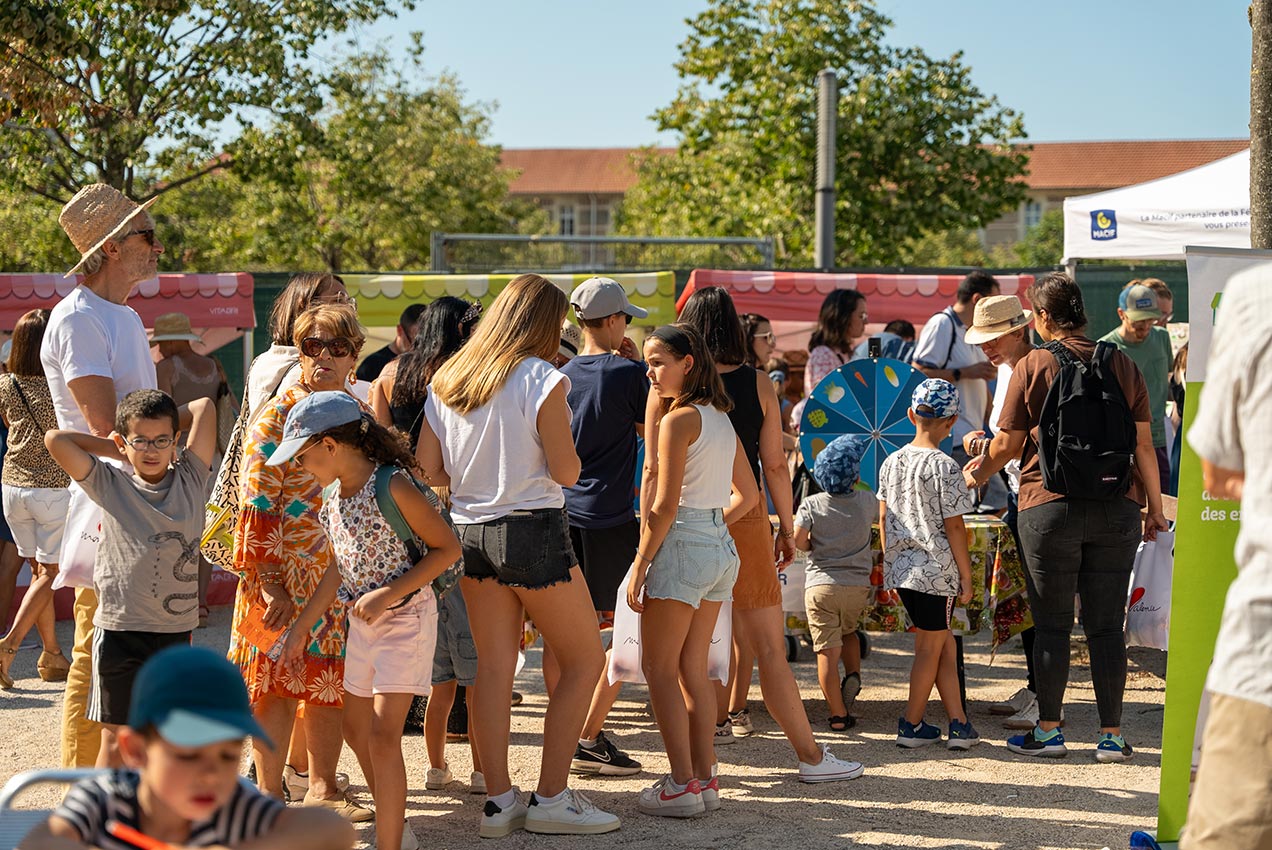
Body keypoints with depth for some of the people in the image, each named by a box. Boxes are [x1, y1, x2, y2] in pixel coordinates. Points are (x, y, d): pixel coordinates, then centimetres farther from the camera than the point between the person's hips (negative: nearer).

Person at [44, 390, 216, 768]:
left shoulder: (190, 479, 3)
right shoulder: (110, 485, -2)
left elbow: (203, 407, 2)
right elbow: (55, 439, -10)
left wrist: (162, 427, 12)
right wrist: (112, 448, 0)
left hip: (176, 631, 3)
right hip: (121, 628, -3)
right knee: (118, 737, 2)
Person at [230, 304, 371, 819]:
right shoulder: (277, 416, -8)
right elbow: (257, 507, -13)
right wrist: (272, 584, -20)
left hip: (344, 576, 6)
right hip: (285, 571, -6)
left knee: (331, 681, 10)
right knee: (278, 682, -3)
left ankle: (322, 787, 21)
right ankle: (269, 796, 4)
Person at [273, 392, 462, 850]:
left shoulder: (392, 487, -20)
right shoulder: (334, 494, 4)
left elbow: (448, 548, -17)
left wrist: (387, 595, -22)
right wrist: (301, 626, 18)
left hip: (405, 618, -9)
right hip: (362, 622, 9)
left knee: (382, 734, -13)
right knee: (356, 728, 15)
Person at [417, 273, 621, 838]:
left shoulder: (447, 382, 7)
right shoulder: (542, 380, -11)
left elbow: (429, 469, 8)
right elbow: (565, 472, -13)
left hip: (470, 531, 6)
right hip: (532, 531, -6)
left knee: (493, 666, 10)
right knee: (585, 661, 6)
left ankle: (499, 801, 9)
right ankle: (550, 799, 2)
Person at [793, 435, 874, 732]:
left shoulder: (812, 505, -4)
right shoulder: (866, 501, 1)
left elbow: (798, 540, -14)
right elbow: (878, 515, 24)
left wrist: (813, 546, 6)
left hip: (821, 585, -2)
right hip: (858, 585, 2)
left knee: (828, 652, -1)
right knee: (848, 632, 30)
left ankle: (838, 715, -1)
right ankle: (853, 675, 6)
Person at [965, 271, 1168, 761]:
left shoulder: (1032, 367, -3)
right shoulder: (1122, 365, 4)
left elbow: (1007, 444, 2)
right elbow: (1143, 445, 4)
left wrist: (978, 473, 21)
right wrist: (1155, 508, 11)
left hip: (1049, 508, -2)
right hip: (1117, 509, 2)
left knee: (1052, 625, 6)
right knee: (1107, 625, 5)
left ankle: (1048, 731, 11)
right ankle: (1111, 735, 7)